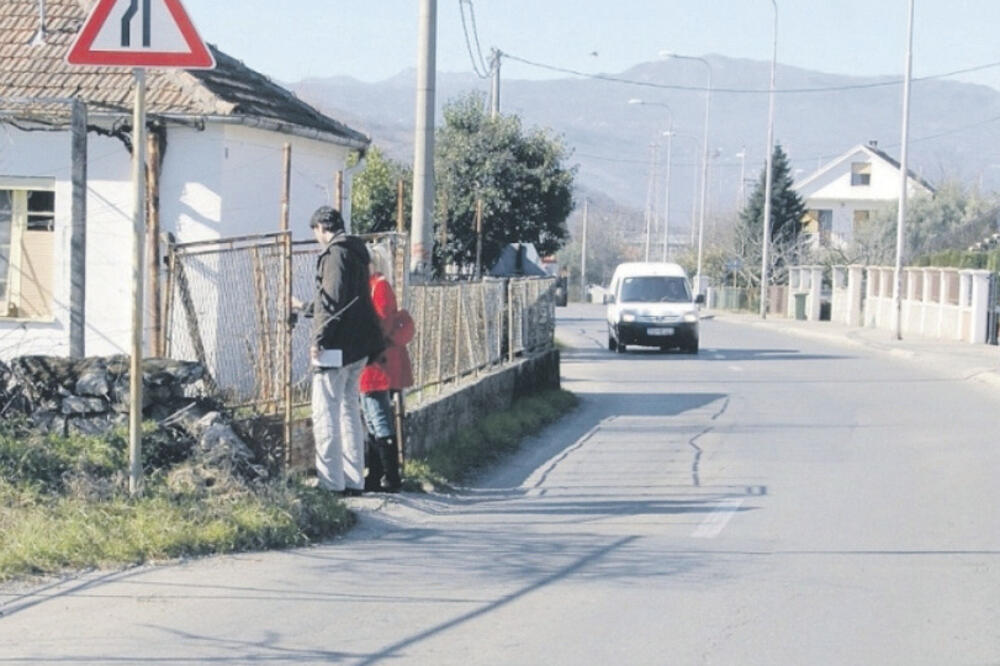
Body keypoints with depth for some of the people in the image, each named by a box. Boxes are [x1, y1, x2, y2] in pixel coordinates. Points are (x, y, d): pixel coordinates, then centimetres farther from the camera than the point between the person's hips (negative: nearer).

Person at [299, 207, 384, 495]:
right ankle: (353, 480, 16)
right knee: (348, 410, 14)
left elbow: (334, 299, -21)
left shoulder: (336, 253, -11)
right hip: (359, 347, 10)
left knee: (326, 414, -6)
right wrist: (307, 308, 47)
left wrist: (320, 339, -20)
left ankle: (330, 481, -7)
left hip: (337, 348, -10)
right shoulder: (355, 253, 19)